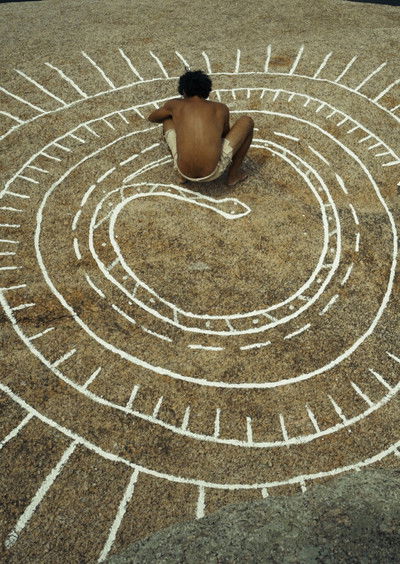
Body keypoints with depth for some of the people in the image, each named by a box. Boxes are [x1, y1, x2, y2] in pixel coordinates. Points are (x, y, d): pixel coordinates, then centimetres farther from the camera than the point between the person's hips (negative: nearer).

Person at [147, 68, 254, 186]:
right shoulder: (221, 108, 12)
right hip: (213, 173, -1)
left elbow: (151, 118, 35)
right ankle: (233, 174, 24)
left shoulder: (175, 104, 13)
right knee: (247, 121, 18)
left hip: (185, 172, 2)